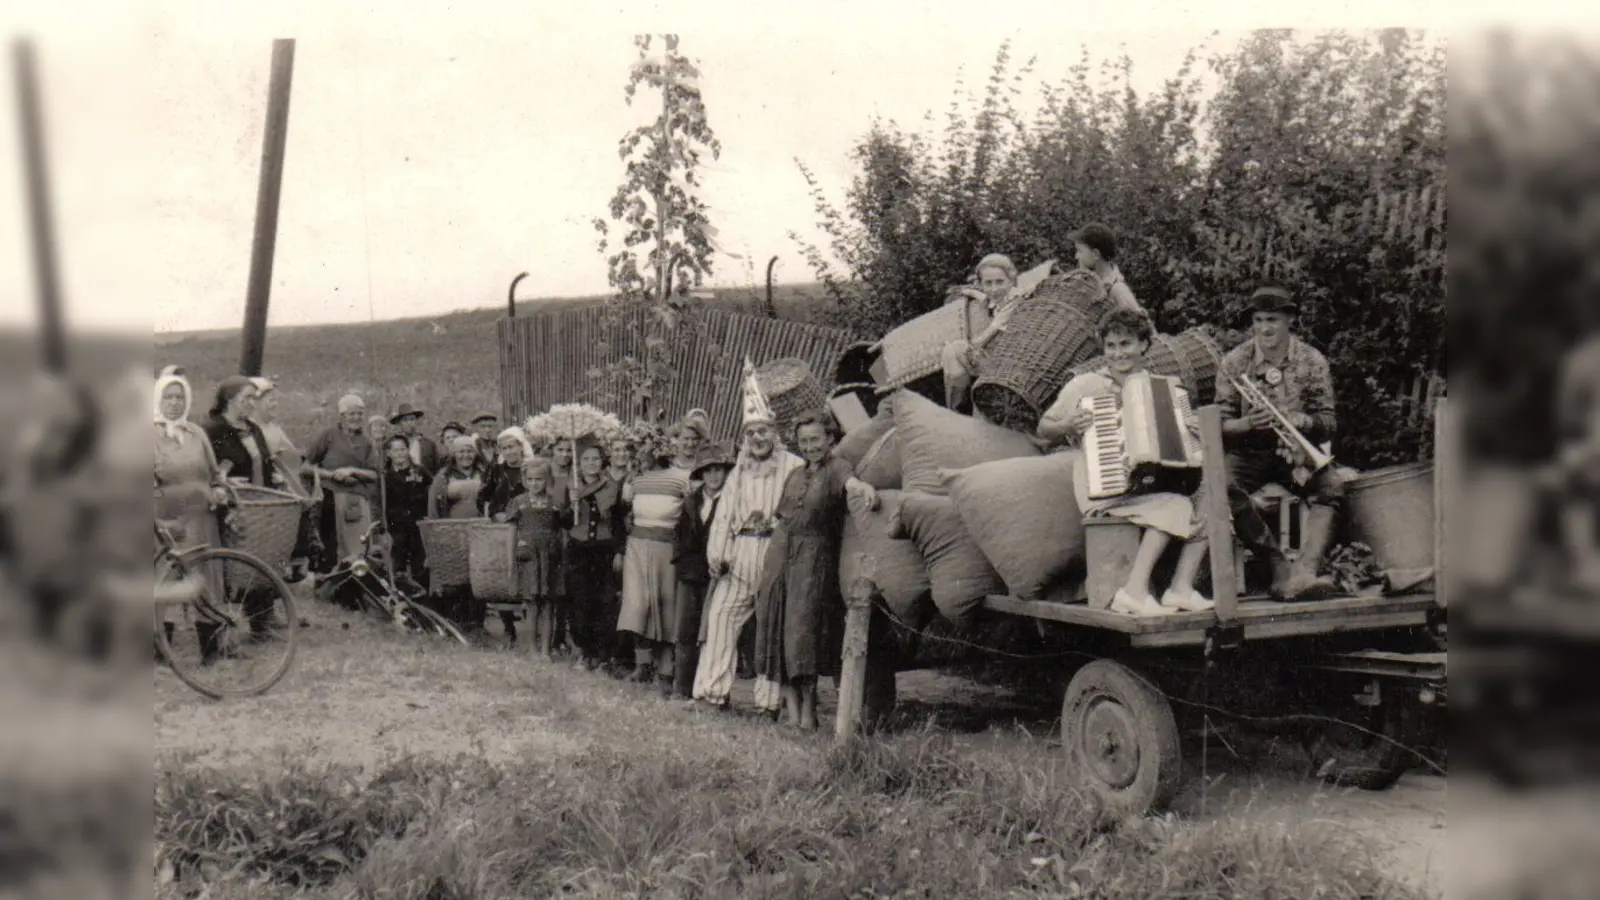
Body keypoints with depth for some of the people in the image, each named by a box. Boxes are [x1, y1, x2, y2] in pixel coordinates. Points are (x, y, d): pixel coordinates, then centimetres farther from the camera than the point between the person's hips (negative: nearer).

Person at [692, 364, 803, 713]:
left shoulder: (794, 467, 0)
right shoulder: (740, 471, 18)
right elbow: (724, 513, 13)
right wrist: (716, 552, 4)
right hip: (739, 553, 5)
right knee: (720, 615, -1)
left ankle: (768, 700, 5)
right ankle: (712, 691, 4)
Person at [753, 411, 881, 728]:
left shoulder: (835, 467, -3)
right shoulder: (795, 476, 17)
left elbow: (850, 480, -26)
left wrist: (865, 488, -50)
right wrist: (768, 568, 16)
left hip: (815, 559, -6)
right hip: (781, 558, 6)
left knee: (805, 626, -11)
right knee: (780, 627, 0)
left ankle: (808, 704, -5)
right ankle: (791, 701, 4)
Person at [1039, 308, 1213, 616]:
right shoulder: (1085, 386, 1)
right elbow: (1044, 428, 5)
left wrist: (1194, 433, -1)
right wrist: (1067, 426, -15)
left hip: (1150, 484, 5)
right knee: (1176, 507, -27)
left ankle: (1181, 589, -14)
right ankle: (1135, 591, -26)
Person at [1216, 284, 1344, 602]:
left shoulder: (1312, 362, 2)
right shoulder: (1234, 363, 1)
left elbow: (1328, 424, 0)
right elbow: (1221, 426, 0)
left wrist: (1300, 421, -23)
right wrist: (1249, 424, -23)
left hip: (1297, 454, 1)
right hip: (1248, 454, -1)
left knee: (1331, 485, -30)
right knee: (1223, 486, -33)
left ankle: (1305, 570, -42)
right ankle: (1278, 564, -28)